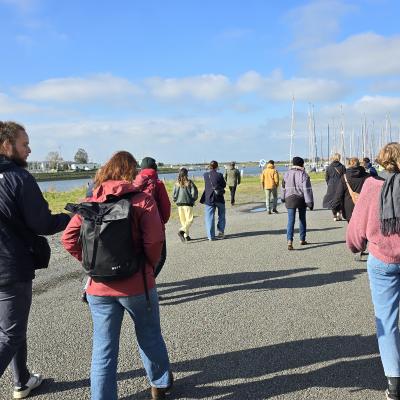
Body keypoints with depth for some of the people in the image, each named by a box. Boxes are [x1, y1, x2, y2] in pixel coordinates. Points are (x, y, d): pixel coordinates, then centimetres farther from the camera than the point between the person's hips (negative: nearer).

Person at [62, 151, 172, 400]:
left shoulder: (90, 203, 1)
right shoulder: (142, 200, -8)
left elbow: (68, 239, -4)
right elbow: (154, 240, -17)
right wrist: (149, 266, 0)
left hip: (99, 288, 2)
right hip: (137, 285, -1)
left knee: (103, 351, 10)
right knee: (150, 337, 21)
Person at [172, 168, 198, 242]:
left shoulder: (176, 183, 1)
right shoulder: (189, 182, -8)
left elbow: (174, 195, 0)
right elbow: (194, 193, -9)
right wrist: (193, 200, 8)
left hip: (179, 204, 4)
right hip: (188, 203, -4)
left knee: (183, 221, 12)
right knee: (189, 220, 0)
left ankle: (186, 236, 14)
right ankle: (181, 231, -21)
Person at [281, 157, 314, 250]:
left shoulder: (287, 174, 4)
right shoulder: (303, 175, -8)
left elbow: (283, 187, 15)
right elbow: (307, 190, -13)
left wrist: (283, 198, 30)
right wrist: (310, 202, -11)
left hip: (290, 199, 2)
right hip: (301, 199, -1)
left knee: (291, 220, -3)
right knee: (302, 219, 16)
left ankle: (289, 241, -20)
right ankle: (302, 239, 25)